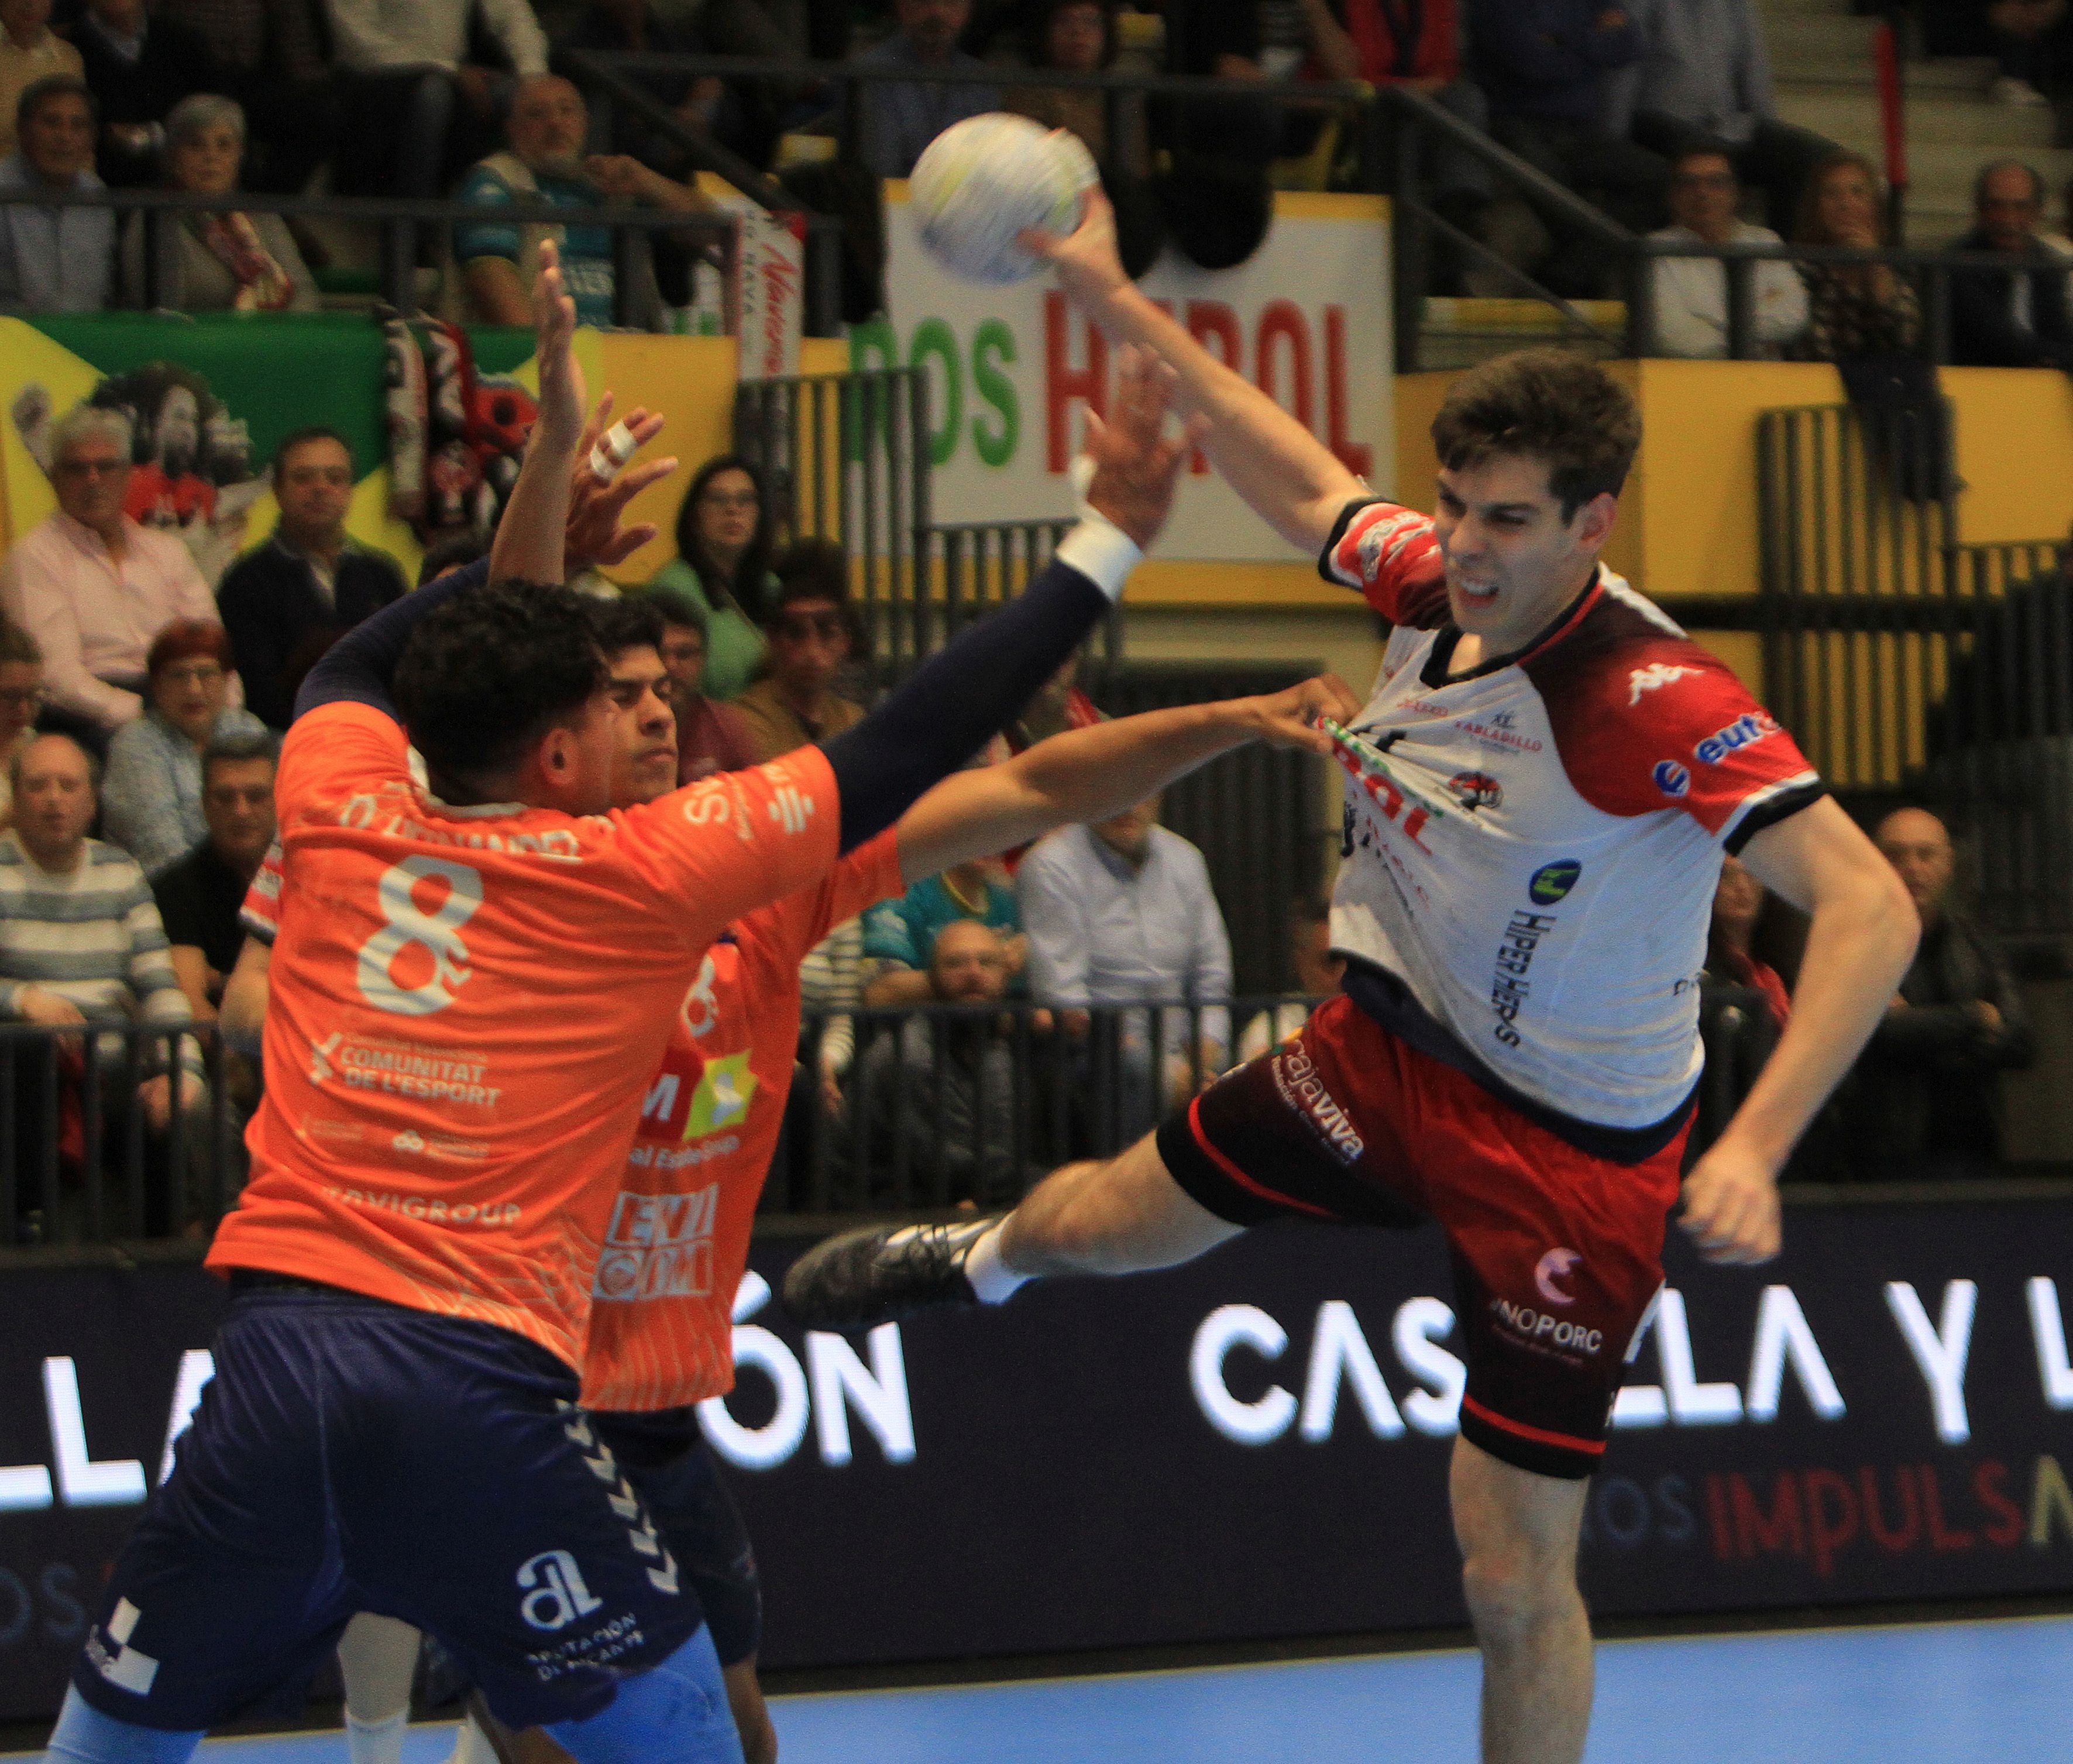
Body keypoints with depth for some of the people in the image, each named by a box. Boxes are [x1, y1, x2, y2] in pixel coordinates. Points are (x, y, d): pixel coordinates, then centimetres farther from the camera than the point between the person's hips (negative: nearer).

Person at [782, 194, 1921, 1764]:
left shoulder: (1656, 700, -33)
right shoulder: (1428, 578, -12)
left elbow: (1871, 905, -39)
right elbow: (1306, 480, 11)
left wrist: (1754, 1148, -48)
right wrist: (1117, 302, 14)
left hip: (1570, 1150, -7)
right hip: (1391, 1048, 7)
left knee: (1516, 1581, -6)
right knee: (1105, 1223, 28)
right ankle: (985, 1261, 66)